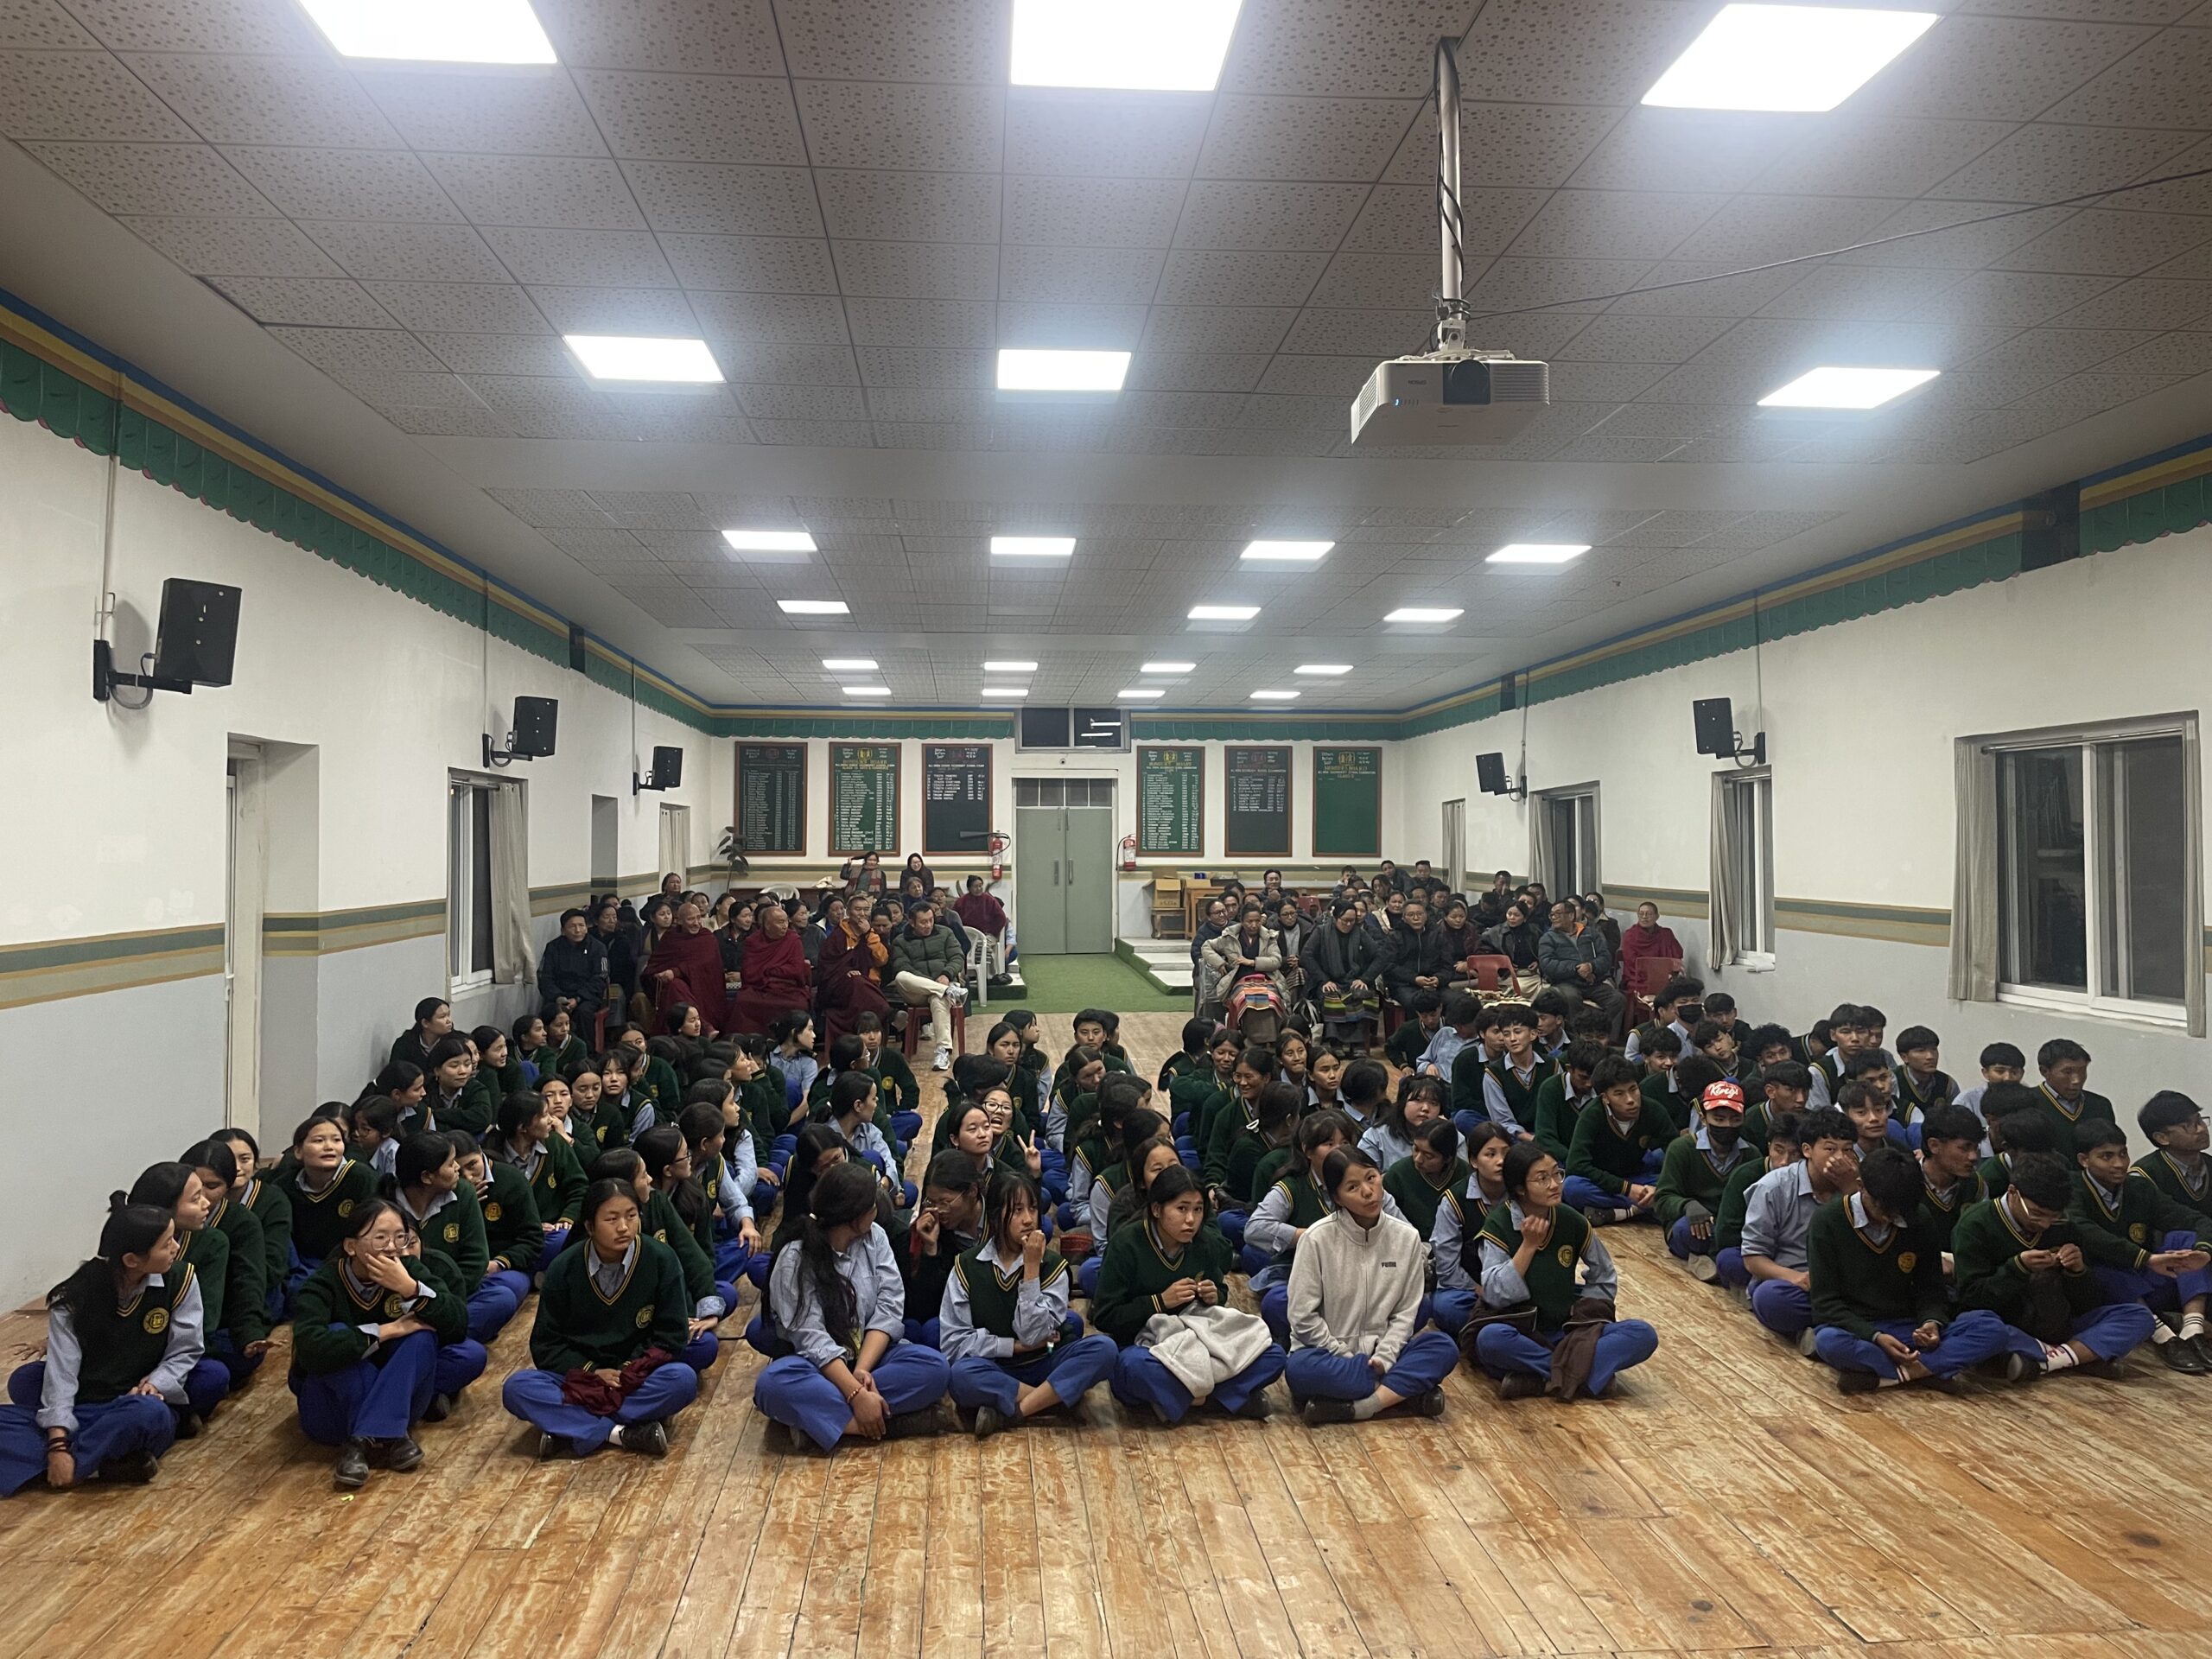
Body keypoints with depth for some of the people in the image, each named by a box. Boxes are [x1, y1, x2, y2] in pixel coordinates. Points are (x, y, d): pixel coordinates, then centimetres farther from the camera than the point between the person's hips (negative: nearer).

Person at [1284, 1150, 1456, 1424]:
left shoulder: (1406, 1237, -2)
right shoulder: (1318, 1238, -11)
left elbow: (1405, 1313, 1)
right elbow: (1303, 1317, -10)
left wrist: (1382, 1358, -13)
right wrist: (1347, 1357, -12)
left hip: (1380, 1354, 3)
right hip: (1330, 1354, -3)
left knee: (1444, 1347, -22)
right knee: (1300, 1368, -36)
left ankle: (1353, 1408, -27)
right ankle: (1408, 1390, -24)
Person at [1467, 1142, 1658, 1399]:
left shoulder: (1571, 1221, 1)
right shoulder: (1499, 1225, -7)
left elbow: (1605, 1281, 14)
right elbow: (1494, 1295, -16)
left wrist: (1584, 1315, -2)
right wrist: (1529, 1245, -19)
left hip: (1568, 1331, 4)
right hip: (1521, 1334, -4)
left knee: (1643, 1335, -20)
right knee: (1490, 1338, -38)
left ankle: (1538, 1377, -24)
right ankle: (1581, 1372, -22)